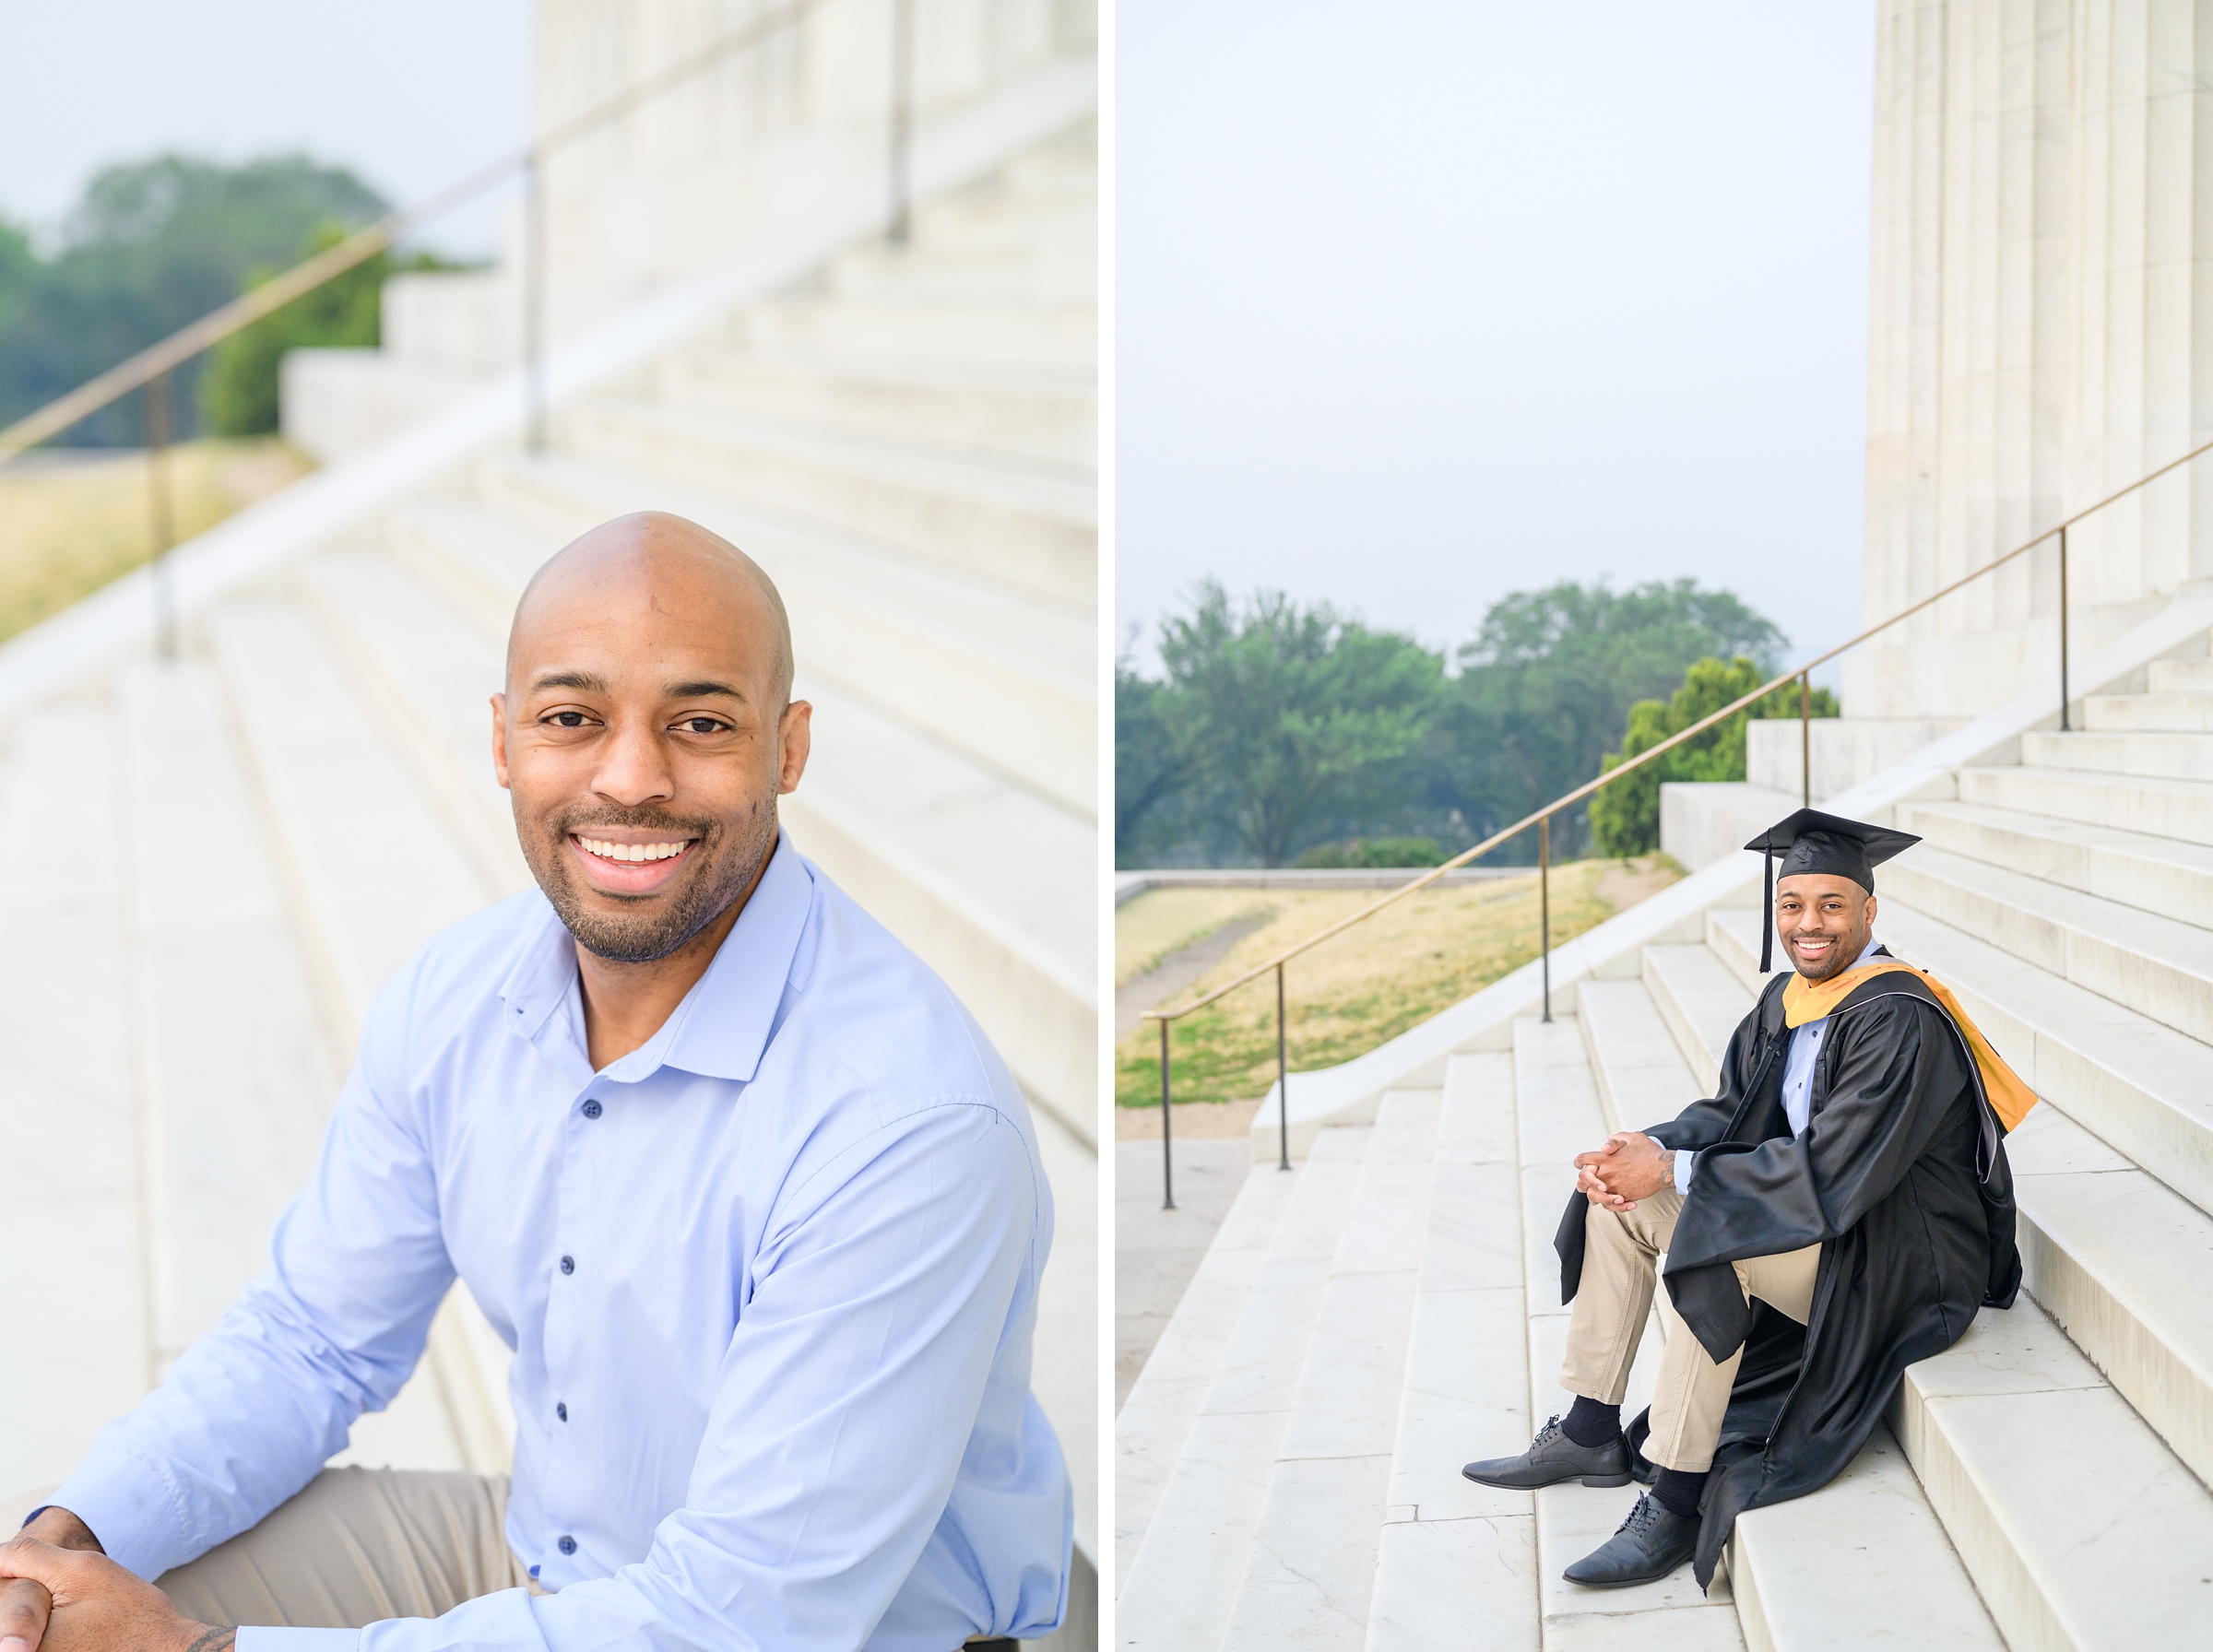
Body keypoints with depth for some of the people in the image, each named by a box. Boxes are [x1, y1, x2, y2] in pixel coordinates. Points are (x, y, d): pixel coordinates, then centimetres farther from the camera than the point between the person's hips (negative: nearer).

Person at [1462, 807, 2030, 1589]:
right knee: (1619, 1198, 4)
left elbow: (1834, 1170, -29)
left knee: (1700, 1246, -30)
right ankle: (1590, 1434, 9)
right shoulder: (1788, 999, 5)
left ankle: (1675, 1503, -23)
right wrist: (1651, 1146, -14)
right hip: (1821, 1218, 9)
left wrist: (1674, 1172, -26)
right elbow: (1733, 1111, 8)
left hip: (1902, 1265, -9)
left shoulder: (1899, 1020, -22)